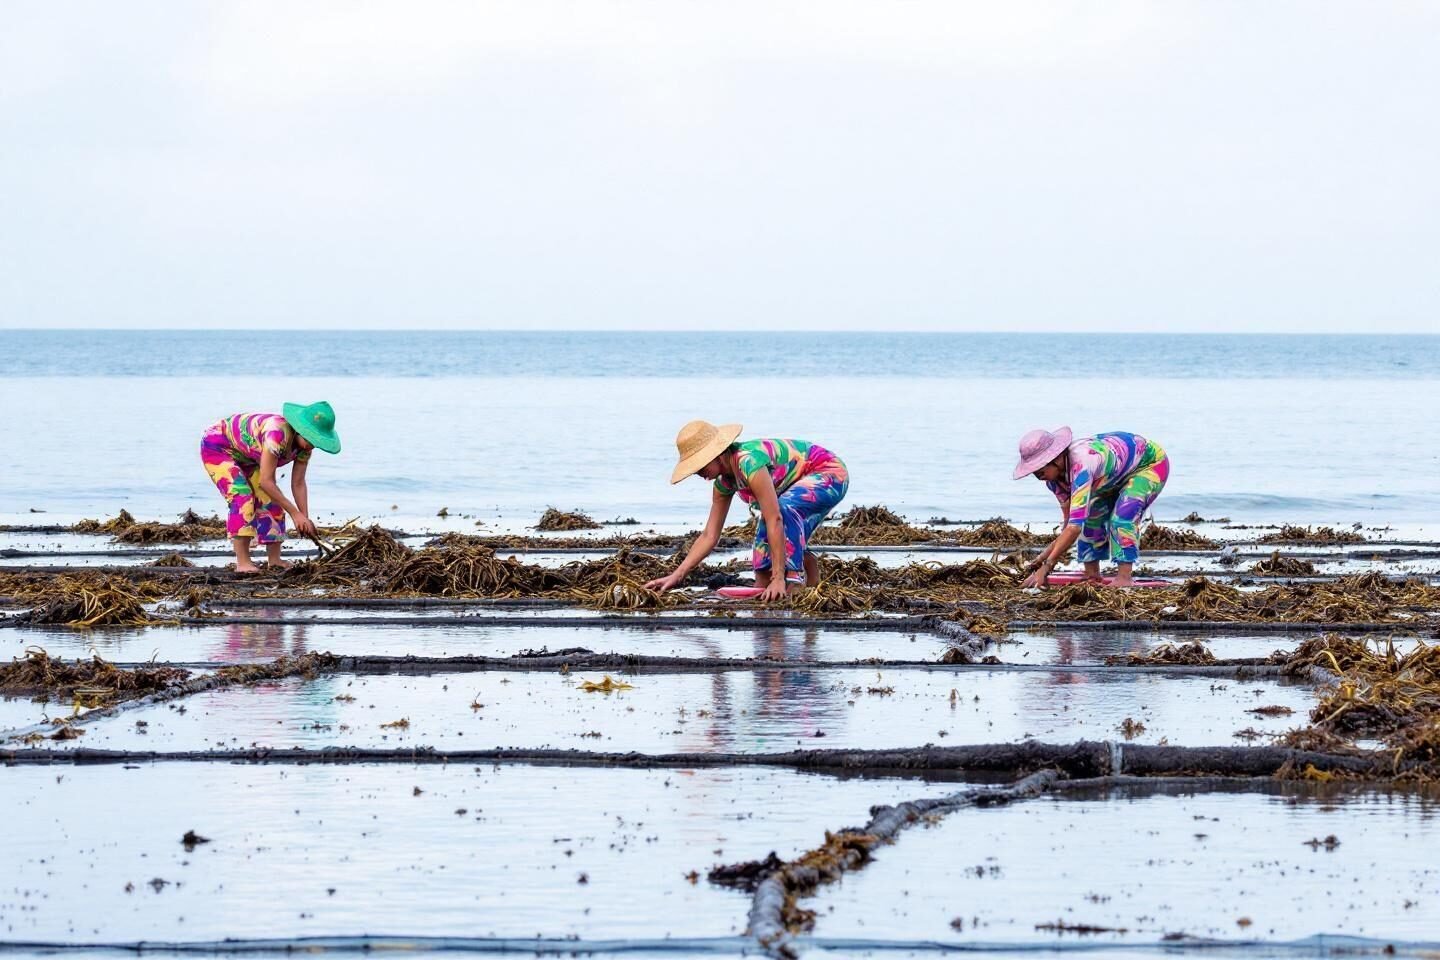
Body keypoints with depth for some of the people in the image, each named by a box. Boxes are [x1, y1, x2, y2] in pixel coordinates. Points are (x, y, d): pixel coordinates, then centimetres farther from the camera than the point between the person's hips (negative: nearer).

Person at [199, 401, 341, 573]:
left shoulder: (304, 444, -15)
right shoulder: (278, 433, -40)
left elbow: (298, 484, -9)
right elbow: (265, 481, -39)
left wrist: (305, 518, -21)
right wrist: (295, 513, -36)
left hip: (246, 458, 8)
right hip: (216, 447, -8)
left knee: (270, 499, -3)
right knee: (242, 497, -23)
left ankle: (274, 559, 1)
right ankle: (242, 562, -23)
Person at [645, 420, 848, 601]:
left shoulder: (749, 462, -32)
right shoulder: (723, 483, -3)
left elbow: (774, 519, -35)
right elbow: (709, 536, 3)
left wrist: (778, 579, -36)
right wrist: (677, 576, -7)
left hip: (831, 474, -9)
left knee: (786, 508, -32)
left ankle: (794, 579, -27)